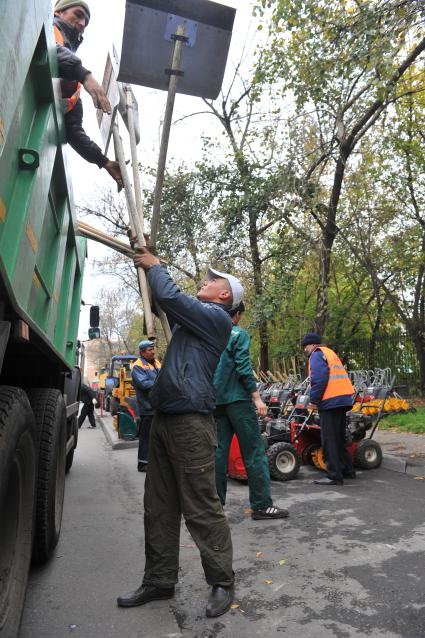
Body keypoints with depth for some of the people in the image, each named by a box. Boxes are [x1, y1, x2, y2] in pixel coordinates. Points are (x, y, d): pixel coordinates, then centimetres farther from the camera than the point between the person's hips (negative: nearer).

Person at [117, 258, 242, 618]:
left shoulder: (217, 318, -6)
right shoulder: (194, 317, 20)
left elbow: (169, 296, -14)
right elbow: (166, 300, 32)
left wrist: (155, 266, 4)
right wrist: (151, 266, 23)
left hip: (190, 422, -9)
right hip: (164, 419, 9)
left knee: (202, 509, 0)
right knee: (159, 506, 13)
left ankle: (222, 583, 17)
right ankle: (159, 580, 26)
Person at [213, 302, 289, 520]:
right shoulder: (239, 334, -6)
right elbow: (244, 368, -14)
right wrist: (257, 398, -13)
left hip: (216, 400, 7)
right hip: (236, 398, -7)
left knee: (219, 451, 10)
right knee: (254, 451, 0)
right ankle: (261, 505, 4)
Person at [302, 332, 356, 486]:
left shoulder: (317, 354, -3)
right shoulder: (331, 353, 24)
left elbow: (319, 378, -18)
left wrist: (314, 399, -11)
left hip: (330, 401, -10)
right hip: (344, 399, 10)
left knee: (329, 440, -4)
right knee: (339, 438, 19)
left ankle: (335, 476, -2)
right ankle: (347, 470, 26)